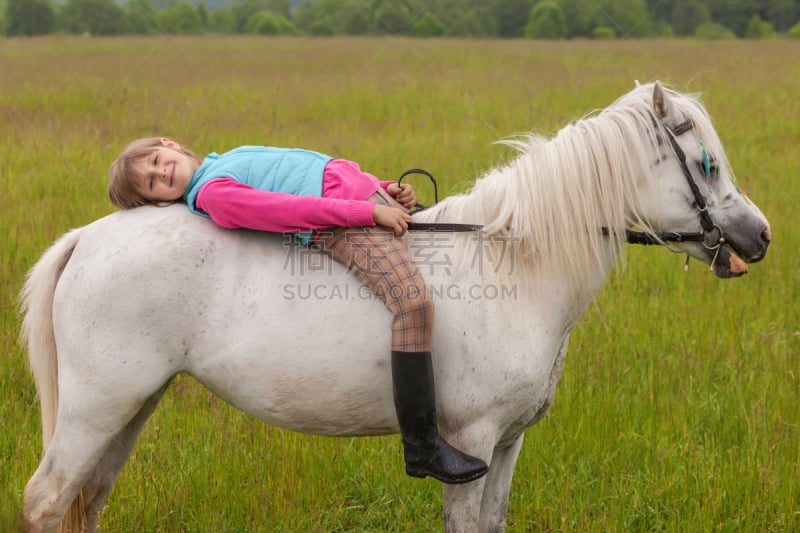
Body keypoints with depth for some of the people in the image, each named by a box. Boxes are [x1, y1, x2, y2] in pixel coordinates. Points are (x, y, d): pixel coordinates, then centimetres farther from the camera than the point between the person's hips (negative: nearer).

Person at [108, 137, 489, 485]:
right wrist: (370, 211, -22)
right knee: (413, 301, -29)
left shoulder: (237, 159, 22)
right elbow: (289, 209, -17)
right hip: (343, 227, -10)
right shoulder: (212, 195, -7)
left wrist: (388, 190, 11)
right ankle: (421, 447, -23)